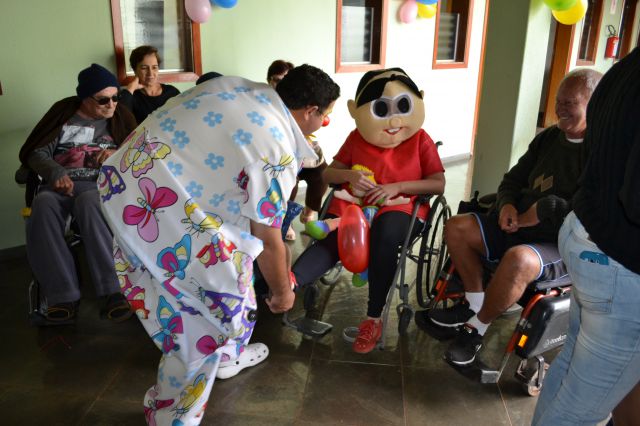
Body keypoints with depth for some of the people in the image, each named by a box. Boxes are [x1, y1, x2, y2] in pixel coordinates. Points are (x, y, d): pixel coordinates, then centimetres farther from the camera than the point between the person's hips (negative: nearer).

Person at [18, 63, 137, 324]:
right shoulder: (63, 112, 13)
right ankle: (63, 295, -35)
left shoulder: (121, 116, 13)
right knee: (43, 206, -34)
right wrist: (55, 173, -12)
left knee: (89, 203, -39)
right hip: (60, 185, 2)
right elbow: (37, 153, 9)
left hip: (100, 185, -1)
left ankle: (113, 289, -41)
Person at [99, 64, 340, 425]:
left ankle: (226, 356, 42)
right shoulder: (279, 150, -14)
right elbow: (267, 241, -7)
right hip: (154, 209, -9)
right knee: (209, 308, 3)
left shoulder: (237, 85, 7)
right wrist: (282, 292, 11)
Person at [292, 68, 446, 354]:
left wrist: (397, 186, -15)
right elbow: (328, 173, 13)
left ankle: (374, 319, -28)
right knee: (328, 243, -28)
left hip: (398, 207, -3)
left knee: (384, 236, -39)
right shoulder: (357, 138, 11)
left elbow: (438, 184, -1)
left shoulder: (420, 140, 5)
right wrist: (349, 175, -12)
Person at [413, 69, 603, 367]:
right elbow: (513, 181, 19)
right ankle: (474, 303, 6)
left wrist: (547, 209, -20)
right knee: (456, 228, -8)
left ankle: (476, 327, -12)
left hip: (564, 246, -7)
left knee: (518, 259, -38)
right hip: (520, 226, 8)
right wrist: (507, 205, -3)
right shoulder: (548, 138, 11)